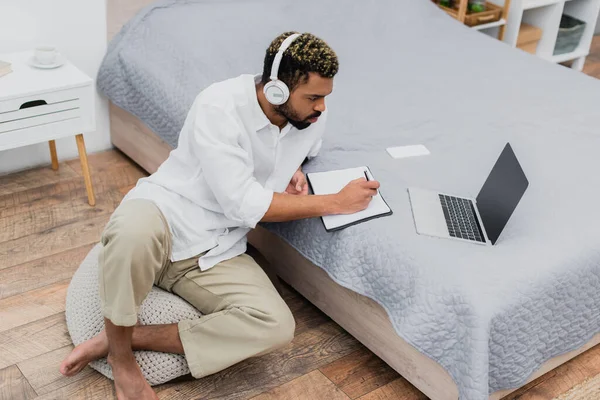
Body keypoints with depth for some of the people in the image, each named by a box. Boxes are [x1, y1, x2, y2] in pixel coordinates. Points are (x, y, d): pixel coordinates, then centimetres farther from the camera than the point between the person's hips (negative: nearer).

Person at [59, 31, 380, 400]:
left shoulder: (313, 119, -3)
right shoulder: (219, 107, -21)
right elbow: (244, 204, -24)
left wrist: (294, 170, -1)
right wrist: (336, 203, -21)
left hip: (216, 253, 5)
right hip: (164, 216, -5)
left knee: (277, 326, -22)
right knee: (135, 231, -43)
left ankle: (131, 337, -12)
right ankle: (121, 355, -15)